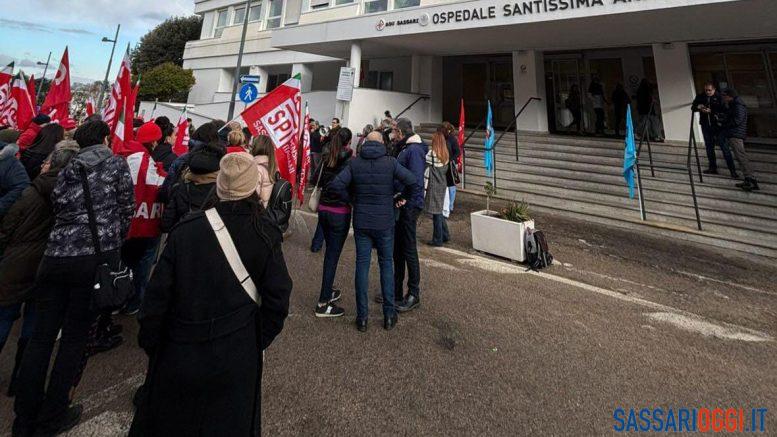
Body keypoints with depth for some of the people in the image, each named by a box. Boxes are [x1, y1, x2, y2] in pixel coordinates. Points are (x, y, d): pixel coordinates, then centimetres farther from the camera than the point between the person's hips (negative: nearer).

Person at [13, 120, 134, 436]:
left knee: (41, 336, 12)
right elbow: (127, 209, 4)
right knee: (75, 338, 6)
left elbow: (56, 207, 12)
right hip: (96, 257, -4)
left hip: (56, 256, 4)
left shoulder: (68, 169, 15)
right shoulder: (116, 163, 4)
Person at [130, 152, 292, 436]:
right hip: (237, 357, 0)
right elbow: (277, 298, -11)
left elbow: (158, 294, -8)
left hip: (181, 350, 1)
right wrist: (259, 340, 3)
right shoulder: (266, 234, -14)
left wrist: (149, 341, 6)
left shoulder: (186, 230, -15)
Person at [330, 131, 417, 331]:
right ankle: (389, 315, 17)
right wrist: (400, 197, 4)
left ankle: (362, 317, 14)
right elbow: (413, 182, -12)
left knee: (362, 265, 8)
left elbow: (336, 185, -11)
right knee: (386, 264, 11)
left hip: (361, 222, 1)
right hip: (384, 223, -1)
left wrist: (352, 200, 3)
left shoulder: (354, 163, -1)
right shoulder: (391, 162, -5)